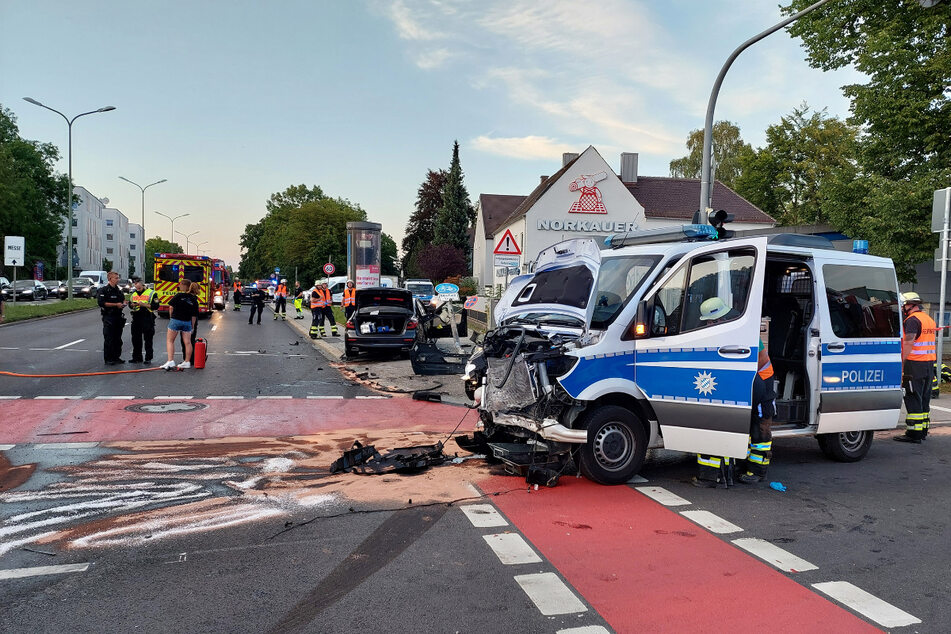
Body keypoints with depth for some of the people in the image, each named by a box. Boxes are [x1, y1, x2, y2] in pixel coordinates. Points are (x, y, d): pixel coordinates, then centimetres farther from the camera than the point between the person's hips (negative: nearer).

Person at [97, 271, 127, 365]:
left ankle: (116, 357, 19)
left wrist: (124, 303, 4)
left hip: (118, 316, 7)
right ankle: (108, 359, 1)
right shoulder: (104, 290, -8)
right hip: (108, 317, -7)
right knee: (108, 339, -4)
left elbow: (123, 299, 28)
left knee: (118, 339, 11)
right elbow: (101, 303, -18)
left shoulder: (118, 290, 15)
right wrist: (116, 304, -18)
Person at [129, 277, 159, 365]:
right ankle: (137, 357, 21)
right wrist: (132, 304, 1)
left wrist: (144, 304, -18)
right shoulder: (134, 293, 16)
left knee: (148, 339, -1)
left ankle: (148, 358, 5)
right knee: (136, 339, 10)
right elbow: (130, 303, 24)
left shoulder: (151, 293, -5)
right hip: (136, 318, 6)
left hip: (147, 318, -6)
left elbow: (155, 306, -10)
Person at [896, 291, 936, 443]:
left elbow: (908, 343, -22)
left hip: (915, 364, -9)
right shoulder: (929, 319, 18)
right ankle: (923, 431, 20)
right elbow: (933, 342, 22)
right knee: (924, 398, 14)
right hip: (929, 363, 9)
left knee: (913, 398, -7)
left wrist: (901, 362, -21)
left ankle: (914, 434, -7)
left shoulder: (912, 320, -12)